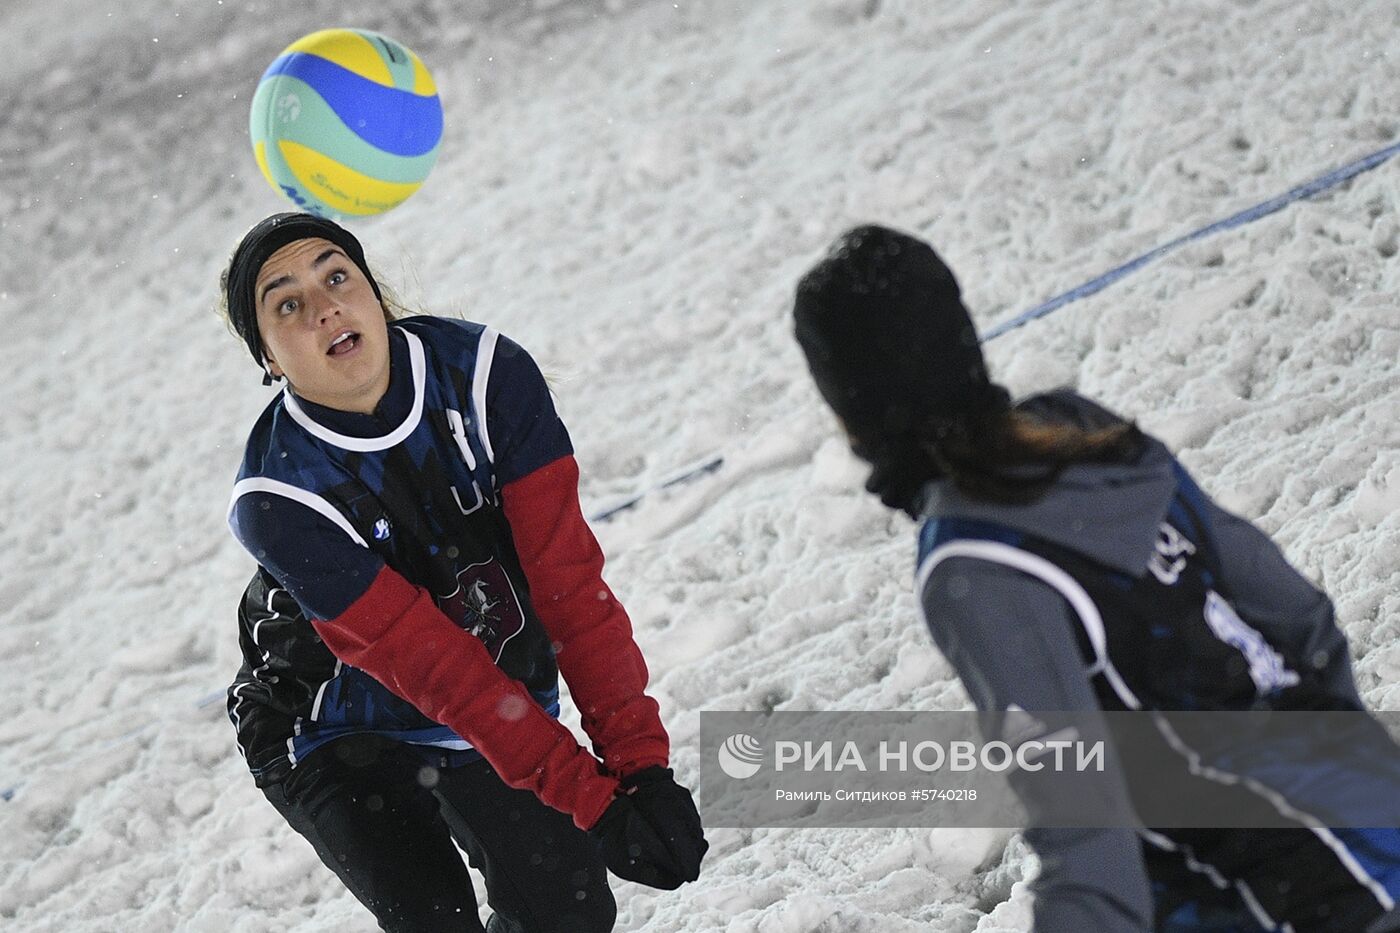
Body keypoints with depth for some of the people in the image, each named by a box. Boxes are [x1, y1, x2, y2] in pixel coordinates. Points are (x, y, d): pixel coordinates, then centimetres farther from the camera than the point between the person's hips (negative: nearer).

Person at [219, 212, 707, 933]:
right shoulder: (278, 500, -27)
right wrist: (588, 799, -34)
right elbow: (426, 662, -29)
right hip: (344, 738, -3)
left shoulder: (485, 373, -20)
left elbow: (568, 573, -21)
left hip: (505, 712, 3)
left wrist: (638, 757, -28)